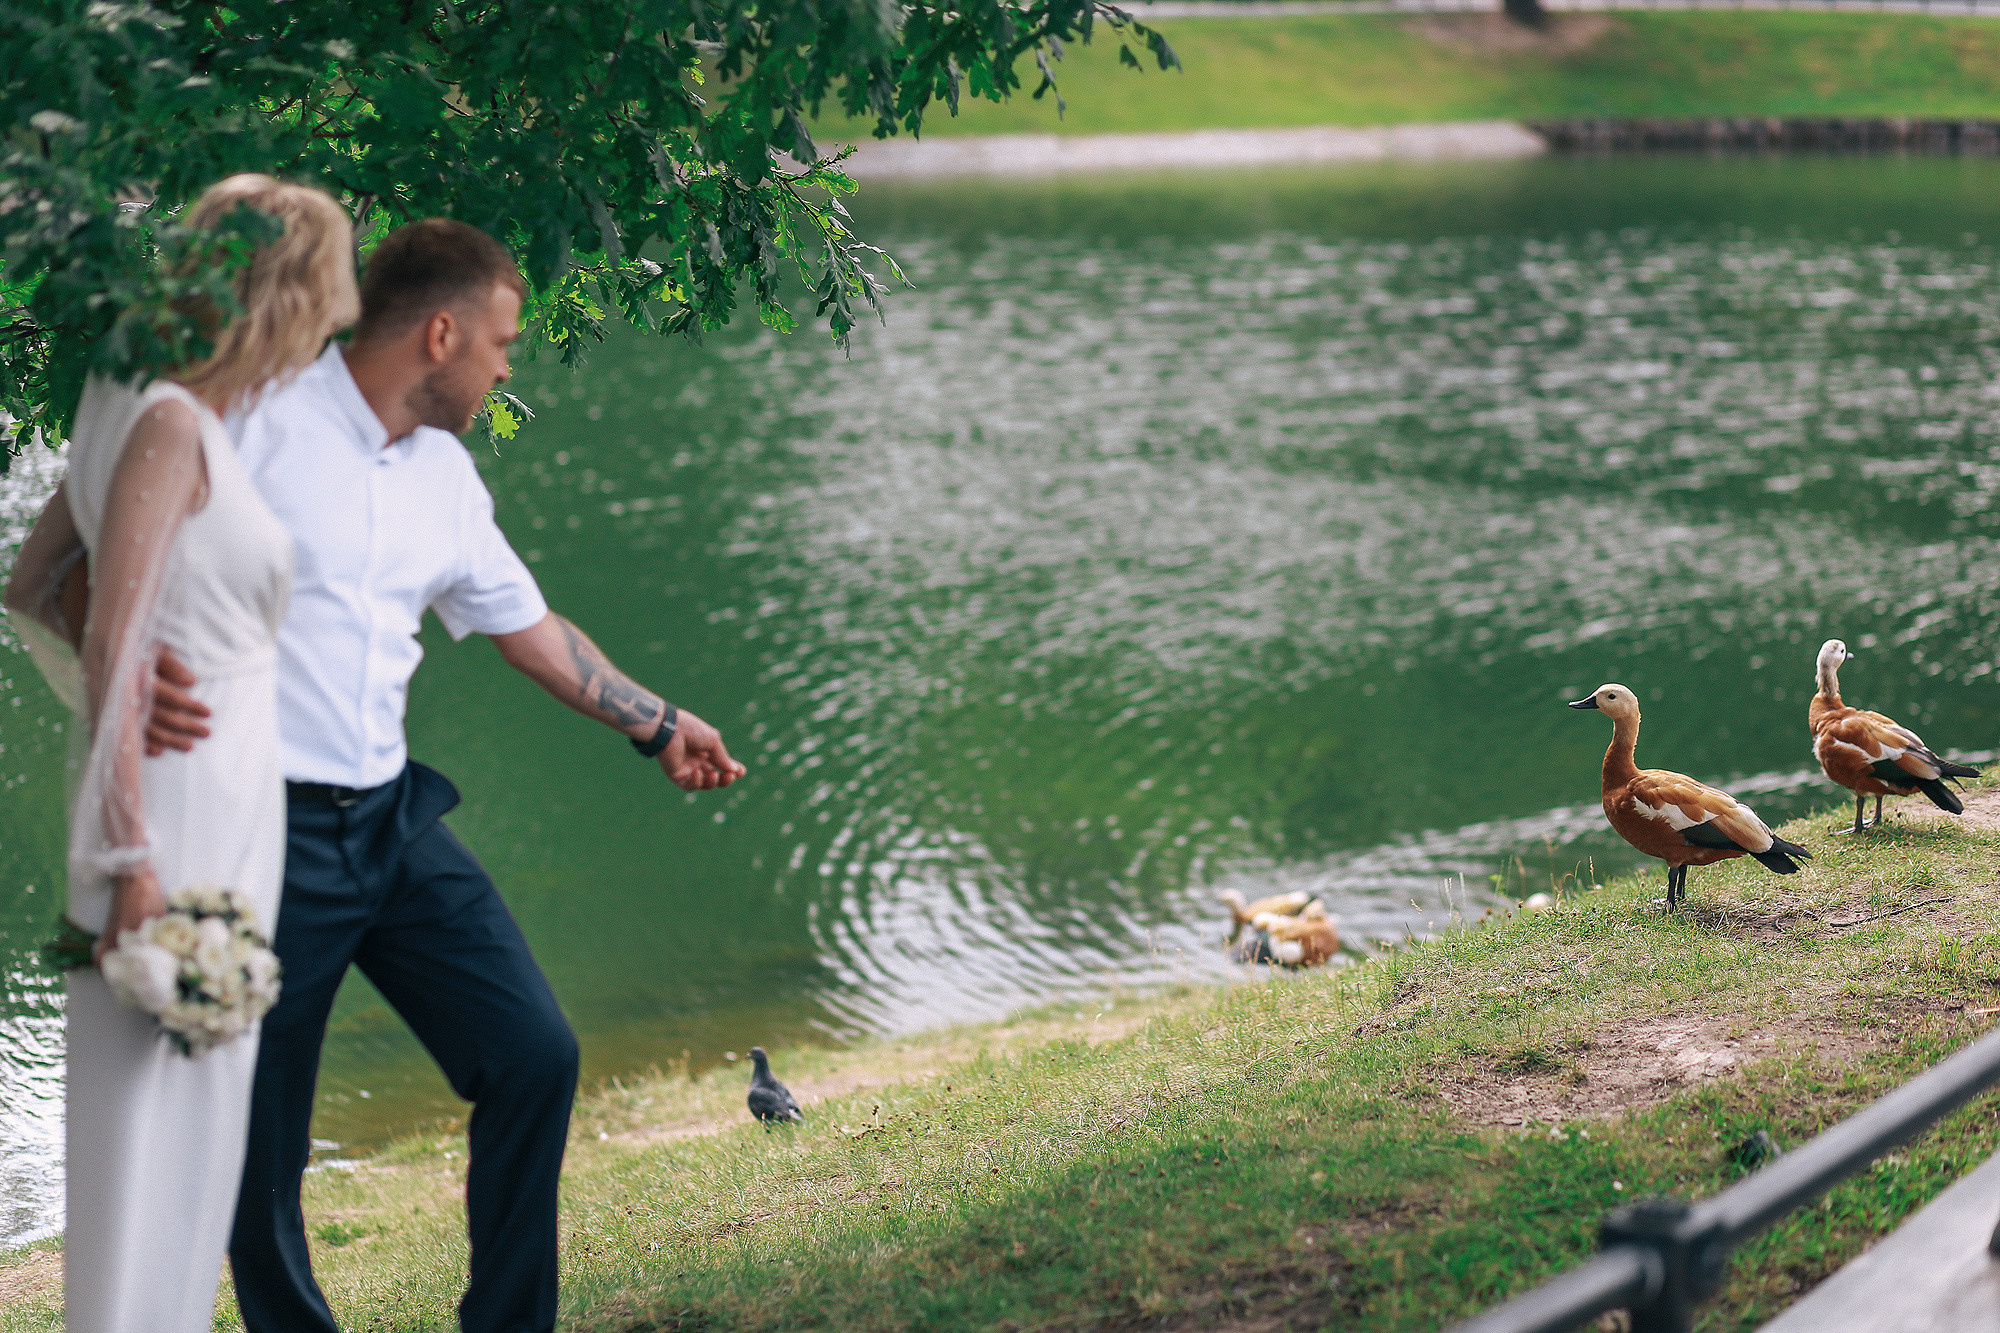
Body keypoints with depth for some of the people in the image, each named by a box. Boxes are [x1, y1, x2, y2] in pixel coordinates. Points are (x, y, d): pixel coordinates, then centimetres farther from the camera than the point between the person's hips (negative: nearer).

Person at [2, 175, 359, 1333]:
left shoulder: (194, 419, 11)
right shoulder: (169, 421, -15)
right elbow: (111, 643, -19)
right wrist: (132, 855, -21)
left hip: (232, 794, 9)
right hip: (184, 805, -9)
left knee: (199, 1093, 15)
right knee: (155, 1099, -2)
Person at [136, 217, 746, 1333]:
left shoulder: (446, 477, 13)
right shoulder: (256, 422, -11)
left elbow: (530, 626, 25)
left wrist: (657, 726, 33)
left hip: (395, 821, 7)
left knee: (534, 1054, 5)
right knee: (259, 1147, 2)